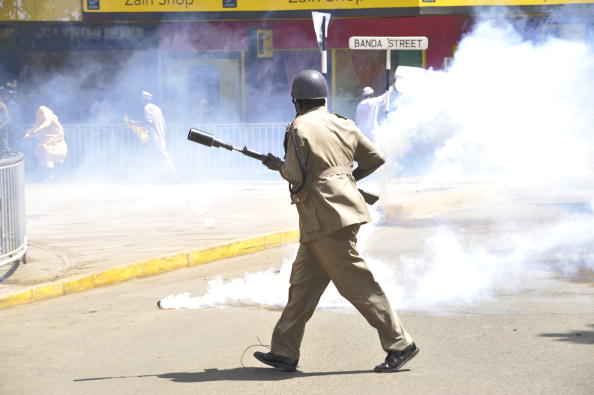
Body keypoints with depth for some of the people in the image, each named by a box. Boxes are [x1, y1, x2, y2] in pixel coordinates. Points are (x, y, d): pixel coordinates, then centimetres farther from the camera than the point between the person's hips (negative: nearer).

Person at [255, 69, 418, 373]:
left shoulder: (299, 128, -10)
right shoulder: (343, 125, 12)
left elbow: (296, 176, -14)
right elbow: (375, 158, 13)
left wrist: (278, 165, 6)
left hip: (326, 217, -9)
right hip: (345, 205, 9)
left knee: (356, 282, -6)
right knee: (303, 282, 12)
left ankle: (400, 344, -6)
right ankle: (284, 352, 14)